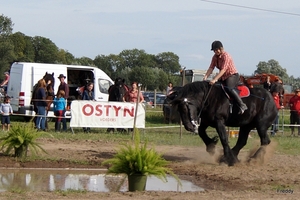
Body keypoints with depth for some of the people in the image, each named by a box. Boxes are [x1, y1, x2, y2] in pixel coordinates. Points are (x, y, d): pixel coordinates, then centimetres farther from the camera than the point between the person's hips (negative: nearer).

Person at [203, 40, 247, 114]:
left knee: (229, 88, -33)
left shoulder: (226, 56, -20)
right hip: (223, 77, 9)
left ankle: (242, 105, -32)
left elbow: (223, 70, -29)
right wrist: (205, 77, -18)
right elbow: (211, 68, -1)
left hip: (233, 76, -9)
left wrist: (215, 79, -36)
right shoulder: (215, 57, 4)